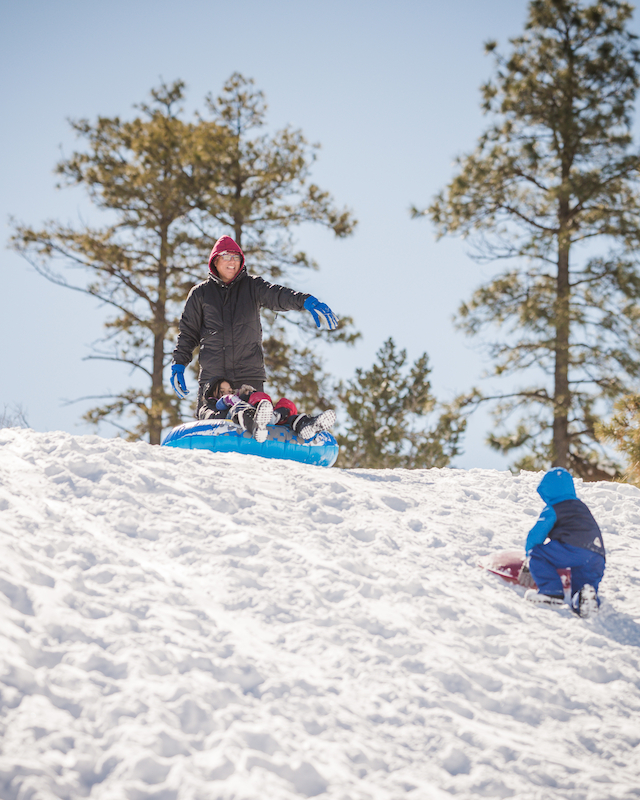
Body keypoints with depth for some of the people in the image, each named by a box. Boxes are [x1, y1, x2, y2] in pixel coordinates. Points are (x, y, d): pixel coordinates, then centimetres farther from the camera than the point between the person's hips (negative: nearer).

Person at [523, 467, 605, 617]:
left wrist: (529, 551, 29)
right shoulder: (581, 506, 33)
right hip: (597, 560, 7)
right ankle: (587, 594, -23)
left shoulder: (552, 510, 10)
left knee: (537, 554, 6)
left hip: (573, 549, -7)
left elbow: (536, 534, 7)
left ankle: (552, 590, -9)